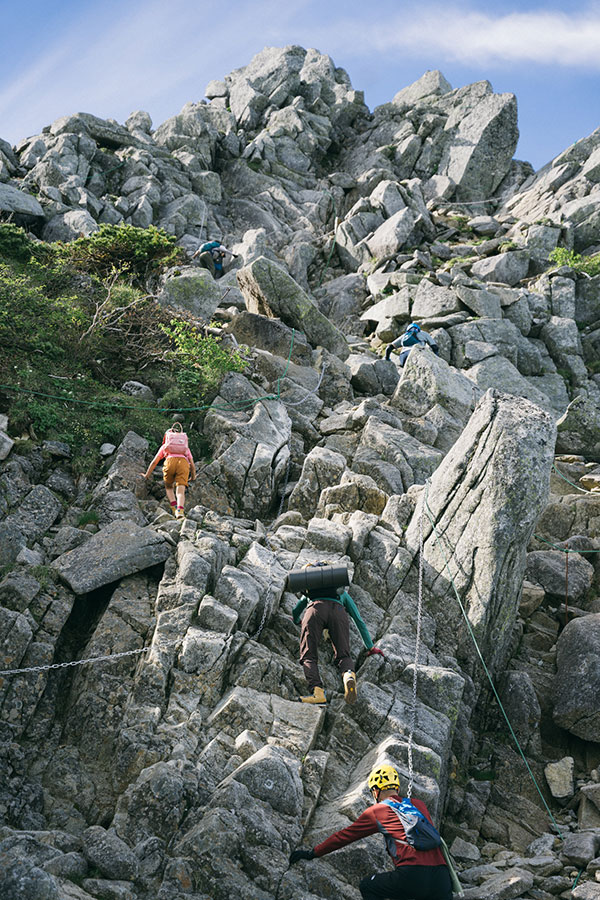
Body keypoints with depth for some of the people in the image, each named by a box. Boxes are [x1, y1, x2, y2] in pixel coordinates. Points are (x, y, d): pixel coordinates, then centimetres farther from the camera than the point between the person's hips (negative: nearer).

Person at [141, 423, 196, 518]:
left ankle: (174, 508, 1)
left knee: (168, 487, 23)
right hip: (184, 463, 0)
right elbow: (192, 465, 35)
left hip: (170, 462, 0)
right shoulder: (186, 449, 38)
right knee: (180, 492, -5)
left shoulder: (164, 446, 35)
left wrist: (147, 475, 46)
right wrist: (193, 478, 53)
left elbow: (154, 462, 34)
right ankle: (180, 511, -32)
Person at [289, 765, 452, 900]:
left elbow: (344, 836, 18)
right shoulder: (419, 805, 23)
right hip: (442, 879, 4)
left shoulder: (375, 811, 10)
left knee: (367, 887, 19)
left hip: (413, 877, -4)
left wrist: (312, 853, 29)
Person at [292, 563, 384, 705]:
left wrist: (297, 621, 82)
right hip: (338, 612, 0)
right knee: (343, 655, 3)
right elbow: (359, 621, 39)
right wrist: (370, 647, 44)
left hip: (315, 610, 0)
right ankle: (349, 675, -33)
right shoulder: (342, 593, 42)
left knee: (309, 657, -2)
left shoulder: (309, 591, 45)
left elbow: (295, 612, 58)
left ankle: (316, 691, -29)